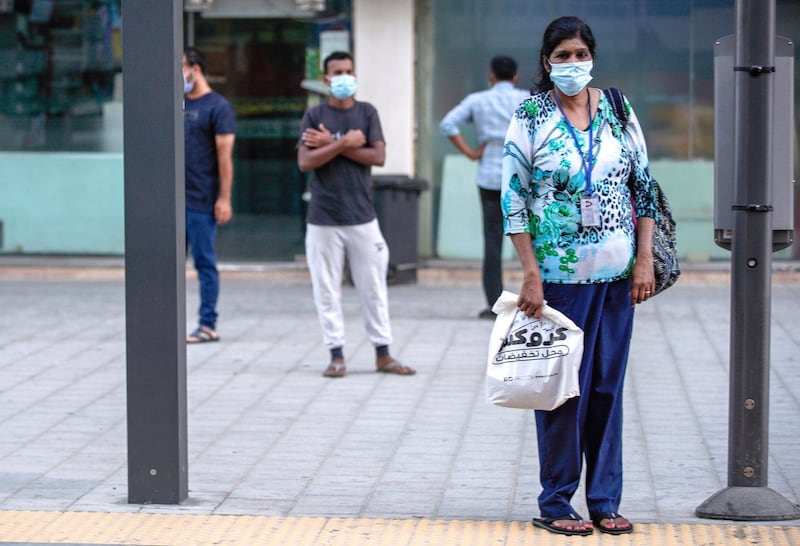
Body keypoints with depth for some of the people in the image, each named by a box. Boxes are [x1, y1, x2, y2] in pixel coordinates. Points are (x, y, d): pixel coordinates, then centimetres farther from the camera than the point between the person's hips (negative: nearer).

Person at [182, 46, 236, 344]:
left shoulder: (217, 107, -6)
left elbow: (225, 155, -11)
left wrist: (224, 199, -15)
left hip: (201, 201, -7)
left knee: (205, 262, 0)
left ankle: (208, 325, 5)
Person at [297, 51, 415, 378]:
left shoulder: (367, 113, 6)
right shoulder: (314, 116, 2)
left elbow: (378, 156, -6)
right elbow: (305, 162, -9)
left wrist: (330, 144, -10)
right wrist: (345, 143, -14)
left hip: (362, 217, 1)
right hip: (323, 220, -1)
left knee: (374, 287, 5)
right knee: (327, 290, 1)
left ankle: (383, 354, 12)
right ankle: (336, 355, 9)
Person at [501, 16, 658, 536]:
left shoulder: (617, 110, 6)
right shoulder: (531, 116, -3)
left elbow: (645, 187, 9)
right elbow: (513, 199, -5)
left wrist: (645, 259, 1)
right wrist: (530, 273, -11)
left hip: (617, 273, 3)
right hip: (559, 273, -3)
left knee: (608, 386, 8)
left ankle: (605, 500, 16)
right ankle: (556, 502, 9)